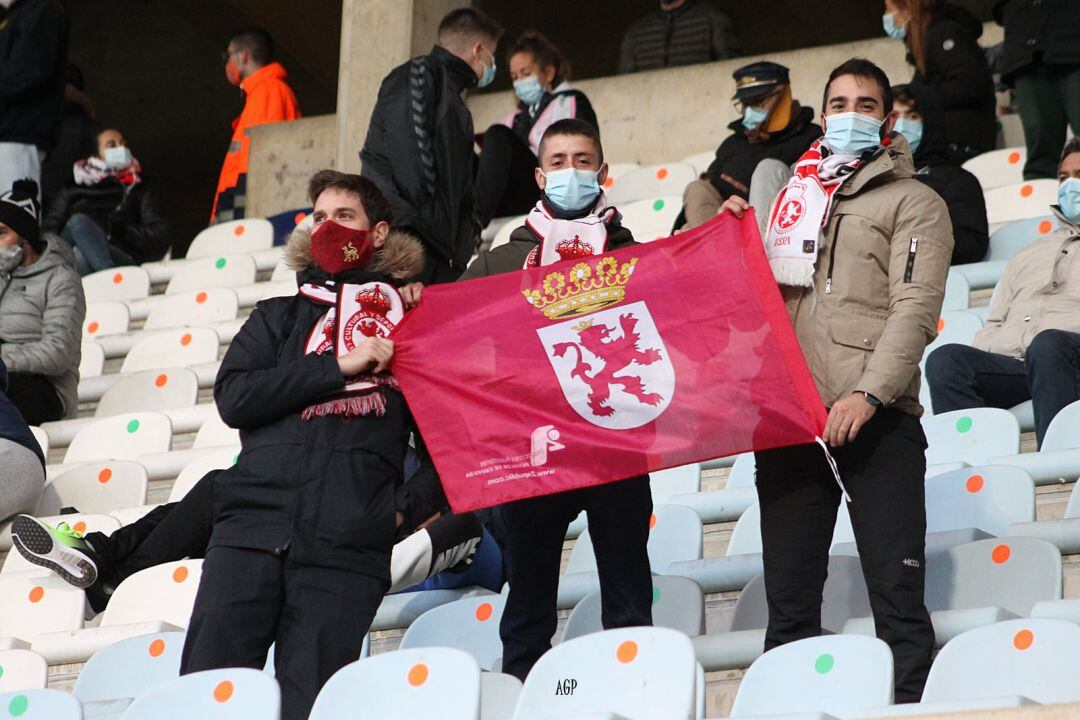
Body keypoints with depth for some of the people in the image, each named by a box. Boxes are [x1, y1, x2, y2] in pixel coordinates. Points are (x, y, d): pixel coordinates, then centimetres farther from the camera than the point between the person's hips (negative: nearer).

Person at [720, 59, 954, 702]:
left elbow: (915, 309, -6)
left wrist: (869, 393, -19)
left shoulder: (913, 203, 7)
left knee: (898, 599, -8)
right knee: (788, 605, 3)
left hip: (876, 418, -5)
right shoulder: (794, 199, 23)